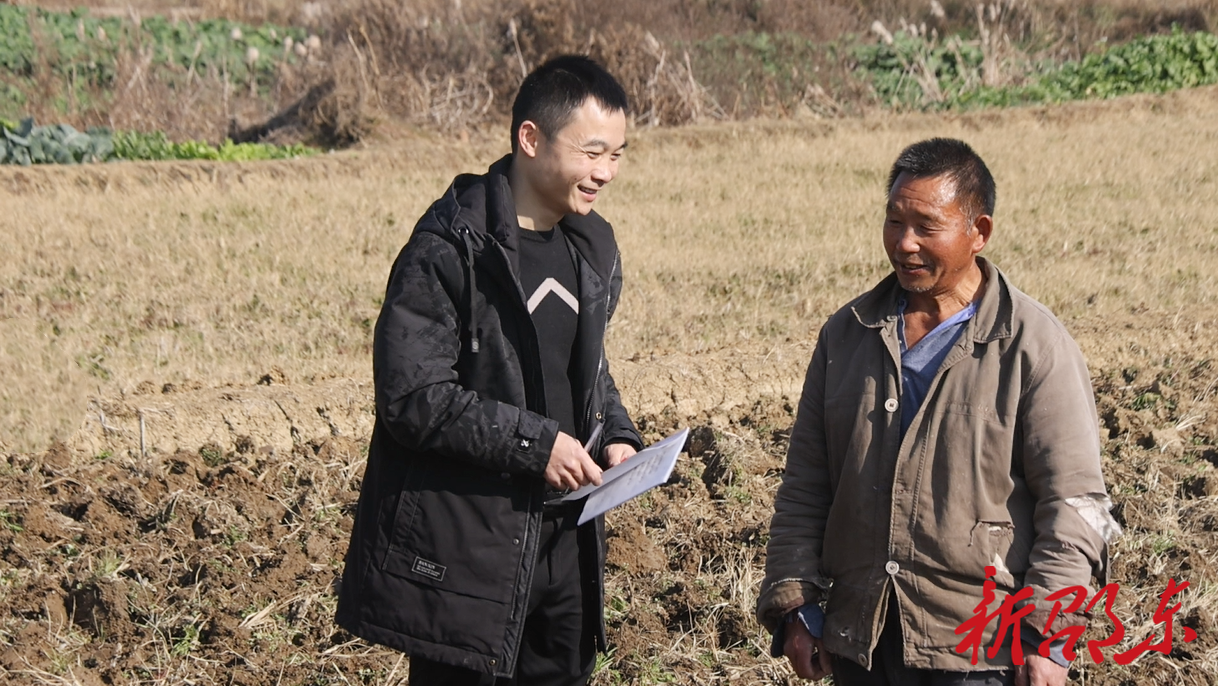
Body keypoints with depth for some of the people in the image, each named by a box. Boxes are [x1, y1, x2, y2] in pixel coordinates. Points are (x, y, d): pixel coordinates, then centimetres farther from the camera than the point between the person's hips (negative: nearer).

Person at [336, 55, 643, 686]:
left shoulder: (592, 247, 11)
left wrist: (615, 437, 5)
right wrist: (535, 442, -19)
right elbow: (411, 397, -19)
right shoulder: (450, 250, -15)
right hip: (463, 551, -7)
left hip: (563, 540, 8)